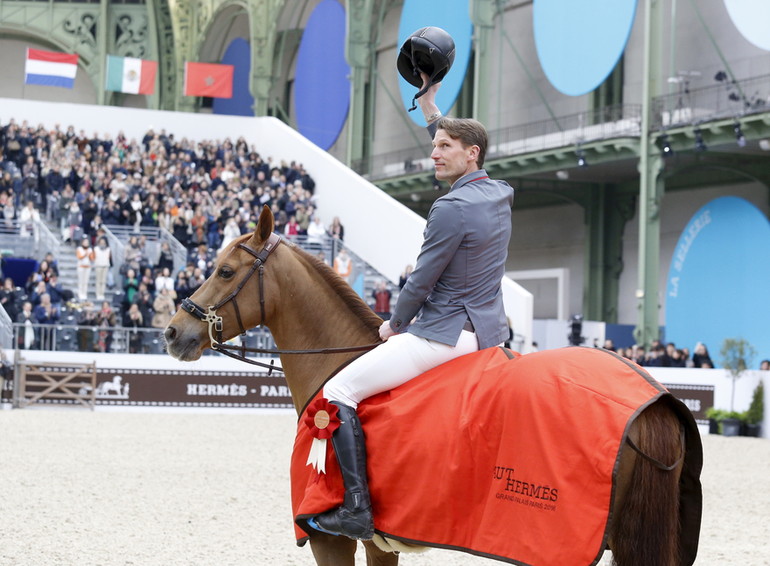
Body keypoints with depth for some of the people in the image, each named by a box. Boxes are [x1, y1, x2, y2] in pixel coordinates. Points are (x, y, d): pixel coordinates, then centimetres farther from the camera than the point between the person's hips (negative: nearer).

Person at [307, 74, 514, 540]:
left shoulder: (452, 208, -19)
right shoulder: (500, 195, 8)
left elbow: (421, 281, -14)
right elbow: (456, 148, 29)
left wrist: (396, 324, 3)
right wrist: (430, 104, 31)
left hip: (447, 333, -10)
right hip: (491, 330, 10)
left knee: (339, 392, -11)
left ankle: (357, 509, -17)